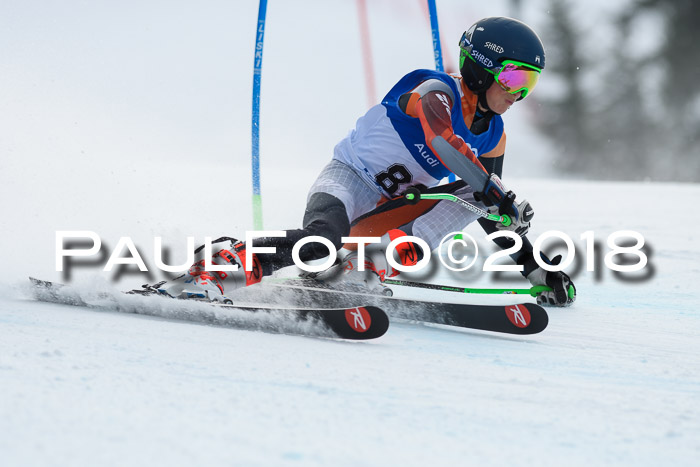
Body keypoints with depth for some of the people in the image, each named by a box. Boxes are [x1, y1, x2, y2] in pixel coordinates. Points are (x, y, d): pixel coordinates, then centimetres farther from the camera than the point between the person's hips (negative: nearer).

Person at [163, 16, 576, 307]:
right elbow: (445, 144, -35)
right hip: (349, 179, -8)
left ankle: (366, 266, -25)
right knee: (321, 239, -39)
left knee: (469, 198, -16)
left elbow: (495, 217, 15)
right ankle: (218, 267, -31)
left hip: (390, 211, 8)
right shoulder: (436, 93, -14)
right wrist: (500, 197, -39)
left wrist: (537, 271, 7)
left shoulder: (492, 137, 9)